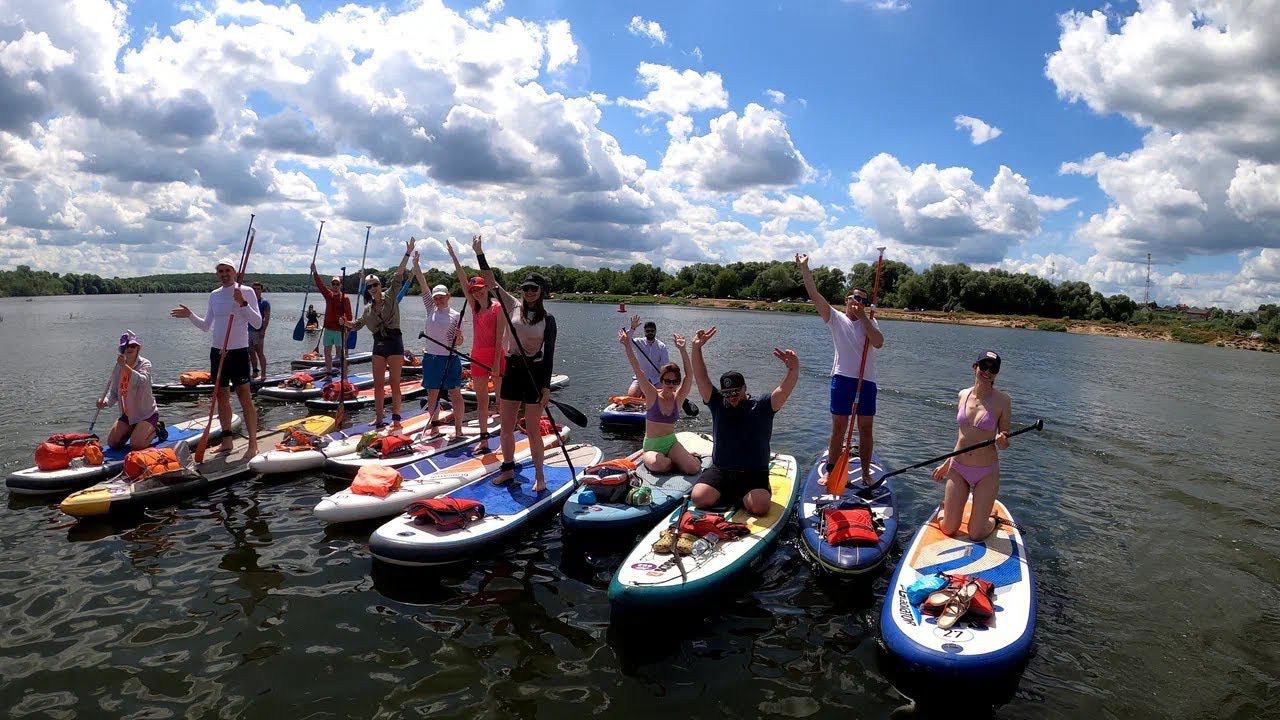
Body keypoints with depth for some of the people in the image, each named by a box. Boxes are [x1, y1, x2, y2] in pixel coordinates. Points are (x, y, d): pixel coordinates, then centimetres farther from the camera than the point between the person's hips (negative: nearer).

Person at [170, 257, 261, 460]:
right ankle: (227, 441, 20)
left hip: (238, 352, -6)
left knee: (245, 397, -8)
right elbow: (206, 326, 18)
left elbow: (257, 322, -13)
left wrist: (242, 303, -23)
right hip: (217, 352, 6)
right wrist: (190, 315, 4)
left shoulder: (246, 292, -4)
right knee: (221, 396, 10)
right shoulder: (214, 295, 12)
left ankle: (253, 444, -4)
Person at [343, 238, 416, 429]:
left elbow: (398, 276, -11)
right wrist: (346, 323, 2)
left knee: (394, 383, -3)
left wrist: (407, 254, -20)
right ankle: (379, 418, 13)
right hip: (378, 345, 5)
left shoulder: (390, 297, -2)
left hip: (394, 343, -5)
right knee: (378, 384, 6)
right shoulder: (368, 309, 11)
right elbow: (358, 324, 23)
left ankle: (396, 418, 3)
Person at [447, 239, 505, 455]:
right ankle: (484, 441, 14)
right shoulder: (474, 306, 10)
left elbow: (499, 337, -13)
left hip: (495, 355, -7)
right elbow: (463, 281, 7)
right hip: (477, 355, 7)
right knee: (481, 400, 9)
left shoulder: (497, 307, -8)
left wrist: (496, 362, -18)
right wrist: (453, 255, 5)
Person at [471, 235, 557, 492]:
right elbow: (491, 281, -1)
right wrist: (479, 252, -7)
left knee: (533, 431, 0)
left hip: (535, 373, -3)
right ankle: (508, 469, 27)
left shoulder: (547, 319, -3)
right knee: (506, 427, 10)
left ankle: (539, 475, 13)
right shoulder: (513, 306, 4)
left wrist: (546, 386, -7)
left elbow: (549, 354, -3)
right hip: (512, 371, 4)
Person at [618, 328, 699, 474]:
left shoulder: (678, 398, -1)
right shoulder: (653, 395, -7)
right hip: (651, 445, -2)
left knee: (693, 468, -21)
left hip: (671, 442, 2)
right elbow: (638, 371, -17)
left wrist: (682, 350, -27)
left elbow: (689, 375, -14)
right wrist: (628, 346, -28)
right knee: (658, 464, -36)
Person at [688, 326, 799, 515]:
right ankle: (723, 494, 11)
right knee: (700, 498, -22)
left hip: (754, 474, -2)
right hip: (719, 471, 2)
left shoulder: (762, 407, 2)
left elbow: (784, 389, -13)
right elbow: (701, 379, 1)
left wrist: (794, 369, -35)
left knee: (759, 507, -29)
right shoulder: (718, 405, 8)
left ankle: (739, 496, 6)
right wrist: (697, 348, -11)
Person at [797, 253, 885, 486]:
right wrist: (804, 267, -11)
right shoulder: (836, 319, 3)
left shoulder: (871, 322, 8)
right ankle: (830, 472, 14)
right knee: (838, 429, 4)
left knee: (866, 429, 9)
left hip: (867, 380, 2)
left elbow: (879, 343, -12)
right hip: (842, 378, -2)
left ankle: (866, 474, 21)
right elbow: (814, 295, -5)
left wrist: (863, 318, -10)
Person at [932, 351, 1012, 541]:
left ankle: (992, 519, 36)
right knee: (948, 529, 7)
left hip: (986, 473, -3)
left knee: (976, 535, 3)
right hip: (958, 469, 3)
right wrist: (946, 464, 17)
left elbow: (1005, 443, -3)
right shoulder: (963, 395, 2)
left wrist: (1003, 442, -27)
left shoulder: (1002, 400, -9)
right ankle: (946, 507, 41)